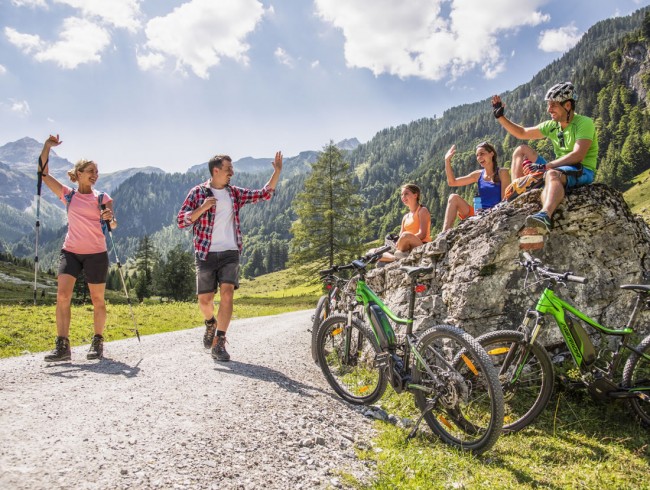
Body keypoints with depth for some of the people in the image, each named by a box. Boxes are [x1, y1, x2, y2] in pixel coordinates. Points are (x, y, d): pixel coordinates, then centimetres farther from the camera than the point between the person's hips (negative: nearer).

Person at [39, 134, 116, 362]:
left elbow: (112, 225, -6)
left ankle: (98, 342, 18)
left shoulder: (102, 197, 2)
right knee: (62, 295, -11)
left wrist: (110, 219, -29)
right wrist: (47, 147, -7)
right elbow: (43, 173, 1)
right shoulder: (68, 195, 6)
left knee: (97, 300, 4)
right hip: (70, 251, 1)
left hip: (96, 254, -1)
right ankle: (62, 346, -7)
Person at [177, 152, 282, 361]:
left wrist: (277, 171, 1)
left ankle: (219, 344, -9)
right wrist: (202, 208, -18)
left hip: (230, 253, 2)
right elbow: (181, 221, -4)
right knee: (204, 300, 3)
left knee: (227, 294, -14)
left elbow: (265, 194, 11)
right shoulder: (198, 192, 1)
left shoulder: (234, 193, 10)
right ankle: (211, 323, 37)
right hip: (206, 254, -2)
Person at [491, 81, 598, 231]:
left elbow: (578, 155, -25)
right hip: (560, 170, 8)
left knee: (552, 174, -43)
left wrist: (544, 166, -30)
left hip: (583, 172, -8)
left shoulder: (585, 123, -11)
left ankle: (545, 216, -72)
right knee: (522, 150, 4)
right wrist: (500, 116, 6)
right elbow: (522, 133, 16)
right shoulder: (551, 126, 10)